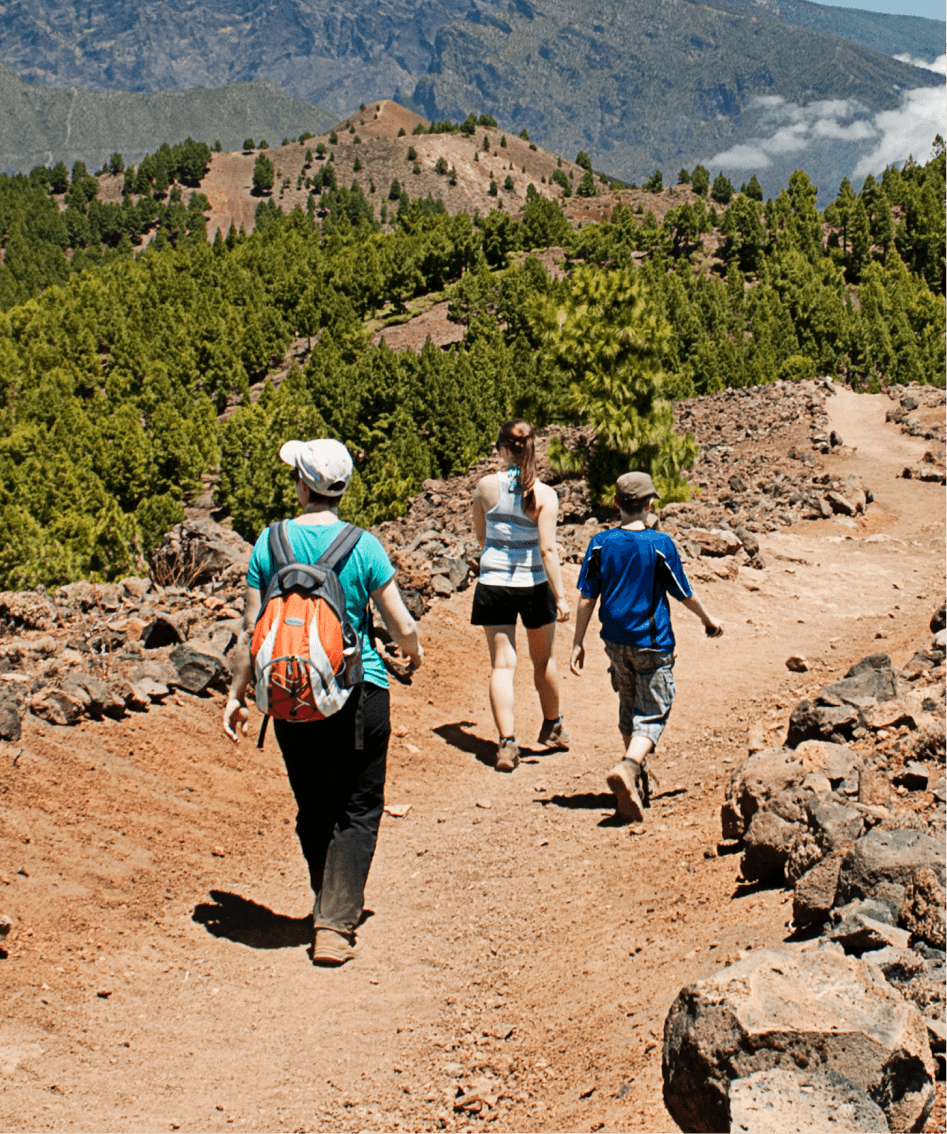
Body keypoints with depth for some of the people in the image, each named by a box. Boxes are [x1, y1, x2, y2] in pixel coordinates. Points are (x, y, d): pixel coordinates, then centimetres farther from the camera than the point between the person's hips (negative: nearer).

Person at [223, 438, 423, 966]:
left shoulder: (270, 543, -3)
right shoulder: (363, 545, -8)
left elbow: (252, 631, 0)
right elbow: (403, 627, -6)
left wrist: (237, 695, 10)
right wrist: (414, 650, 17)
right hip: (359, 692, -2)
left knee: (313, 809, 18)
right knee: (358, 810, 6)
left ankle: (336, 902, 32)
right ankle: (334, 923, -3)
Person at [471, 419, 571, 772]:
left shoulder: (486, 486, -5)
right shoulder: (544, 494, -10)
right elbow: (547, 549, -14)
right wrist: (560, 596, -12)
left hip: (493, 584, 0)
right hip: (533, 585, 0)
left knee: (502, 664, 2)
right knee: (543, 659, 19)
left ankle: (506, 742, -11)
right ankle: (553, 727, 38)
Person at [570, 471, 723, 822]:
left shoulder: (601, 543, -3)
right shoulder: (659, 544, -11)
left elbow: (587, 598, -2)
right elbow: (684, 594, -2)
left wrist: (578, 643, 6)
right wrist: (708, 619, 15)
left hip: (615, 641, 4)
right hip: (652, 642, -4)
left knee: (629, 708, 20)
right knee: (652, 714, 0)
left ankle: (638, 780, 30)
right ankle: (628, 767, -25)